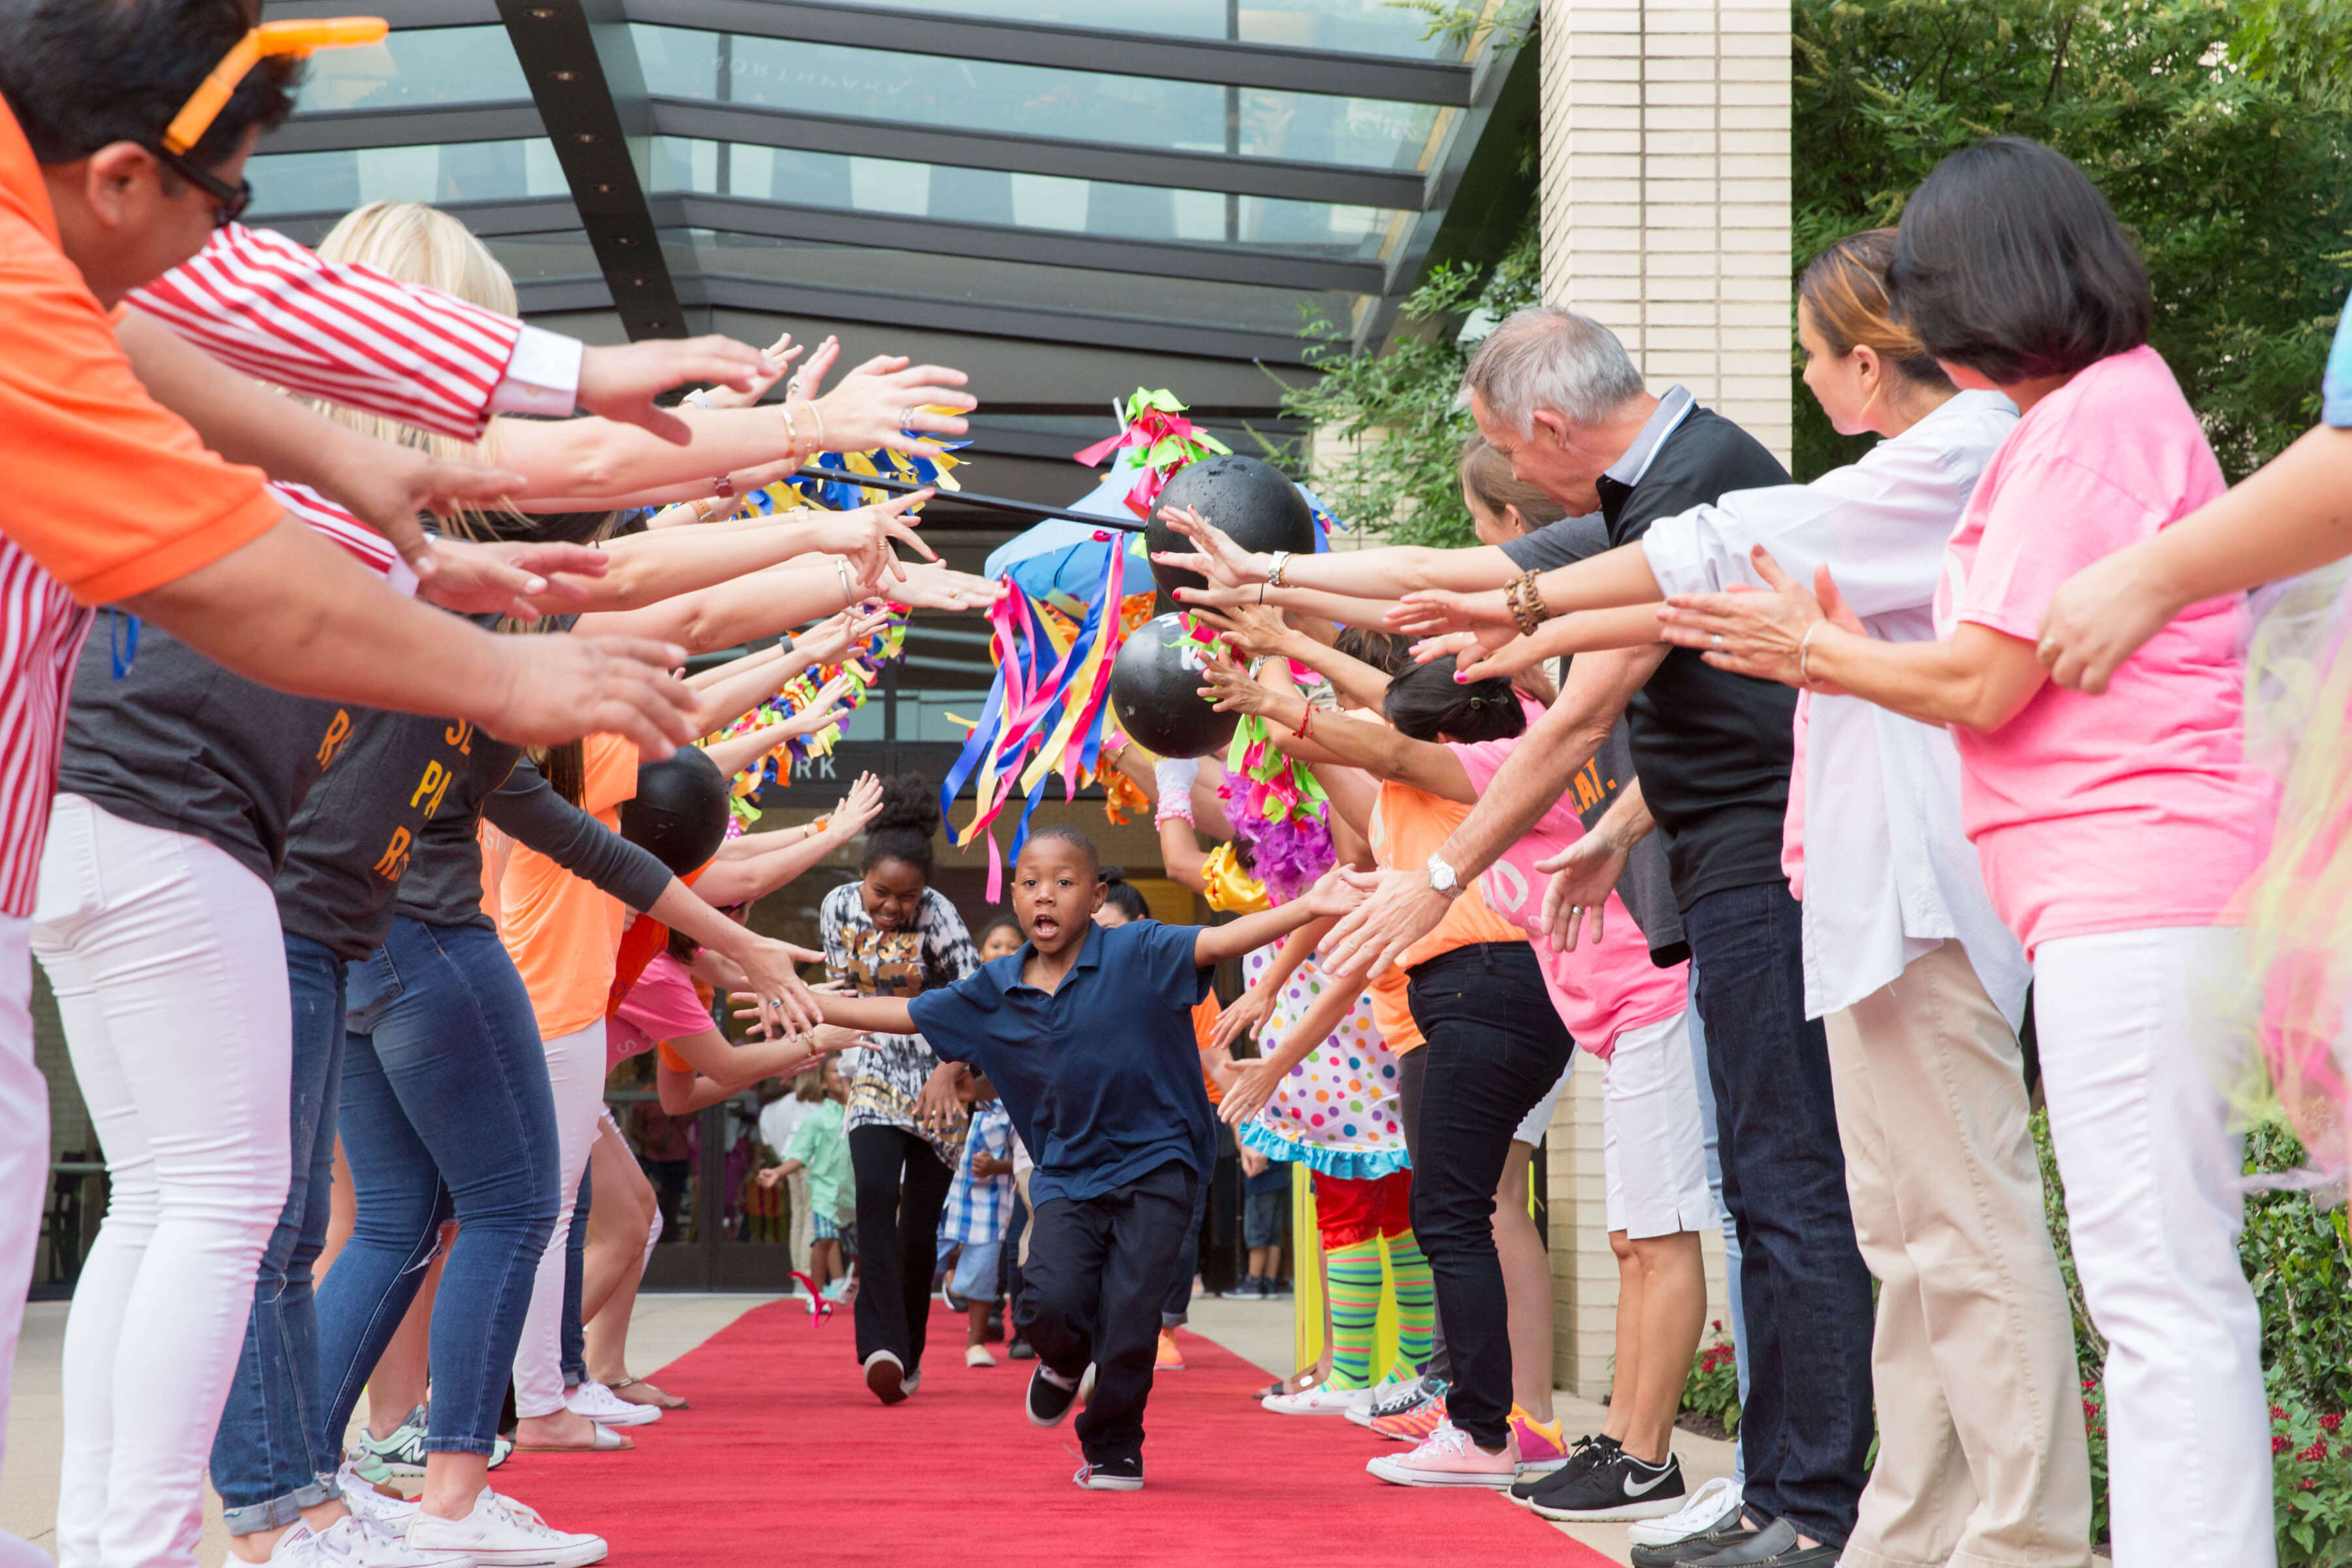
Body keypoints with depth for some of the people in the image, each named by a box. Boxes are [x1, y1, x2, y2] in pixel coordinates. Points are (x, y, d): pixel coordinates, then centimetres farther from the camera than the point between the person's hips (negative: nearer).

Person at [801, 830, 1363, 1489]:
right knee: (1051, 1301, -17)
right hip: (1066, 1174, 3)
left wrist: (1308, 908, -36)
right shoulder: (993, 991, 4)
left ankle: (1113, 1449, 16)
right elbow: (904, 1014, 13)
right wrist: (806, 1005, 12)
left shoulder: (1139, 954, -9)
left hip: (1153, 1166, -3)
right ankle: (1065, 1361, 21)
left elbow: (1221, 941, -21)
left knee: (1128, 1315, -9)